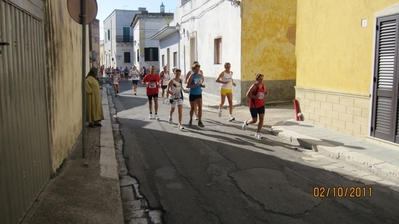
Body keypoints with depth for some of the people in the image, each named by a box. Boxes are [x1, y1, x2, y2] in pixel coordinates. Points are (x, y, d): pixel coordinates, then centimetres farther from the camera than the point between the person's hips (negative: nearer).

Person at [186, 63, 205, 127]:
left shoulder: (200, 75, 1)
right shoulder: (191, 76, -12)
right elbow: (188, 86, -16)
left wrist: (201, 85, 4)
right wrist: (195, 85, -29)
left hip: (199, 93, 3)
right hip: (192, 94, -3)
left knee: (200, 107, -9)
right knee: (193, 108, 9)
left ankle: (199, 121, -3)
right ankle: (191, 120, 32)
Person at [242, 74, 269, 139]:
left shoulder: (263, 86, 1)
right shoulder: (254, 86, -17)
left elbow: (265, 92, 19)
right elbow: (247, 95, -17)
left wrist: (266, 93, -5)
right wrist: (255, 96, -30)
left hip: (261, 104, 5)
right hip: (253, 105, -5)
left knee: (262, 118, -7)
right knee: (254, 120, 2)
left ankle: (257, 133, 6)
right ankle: (246, 123, 37)